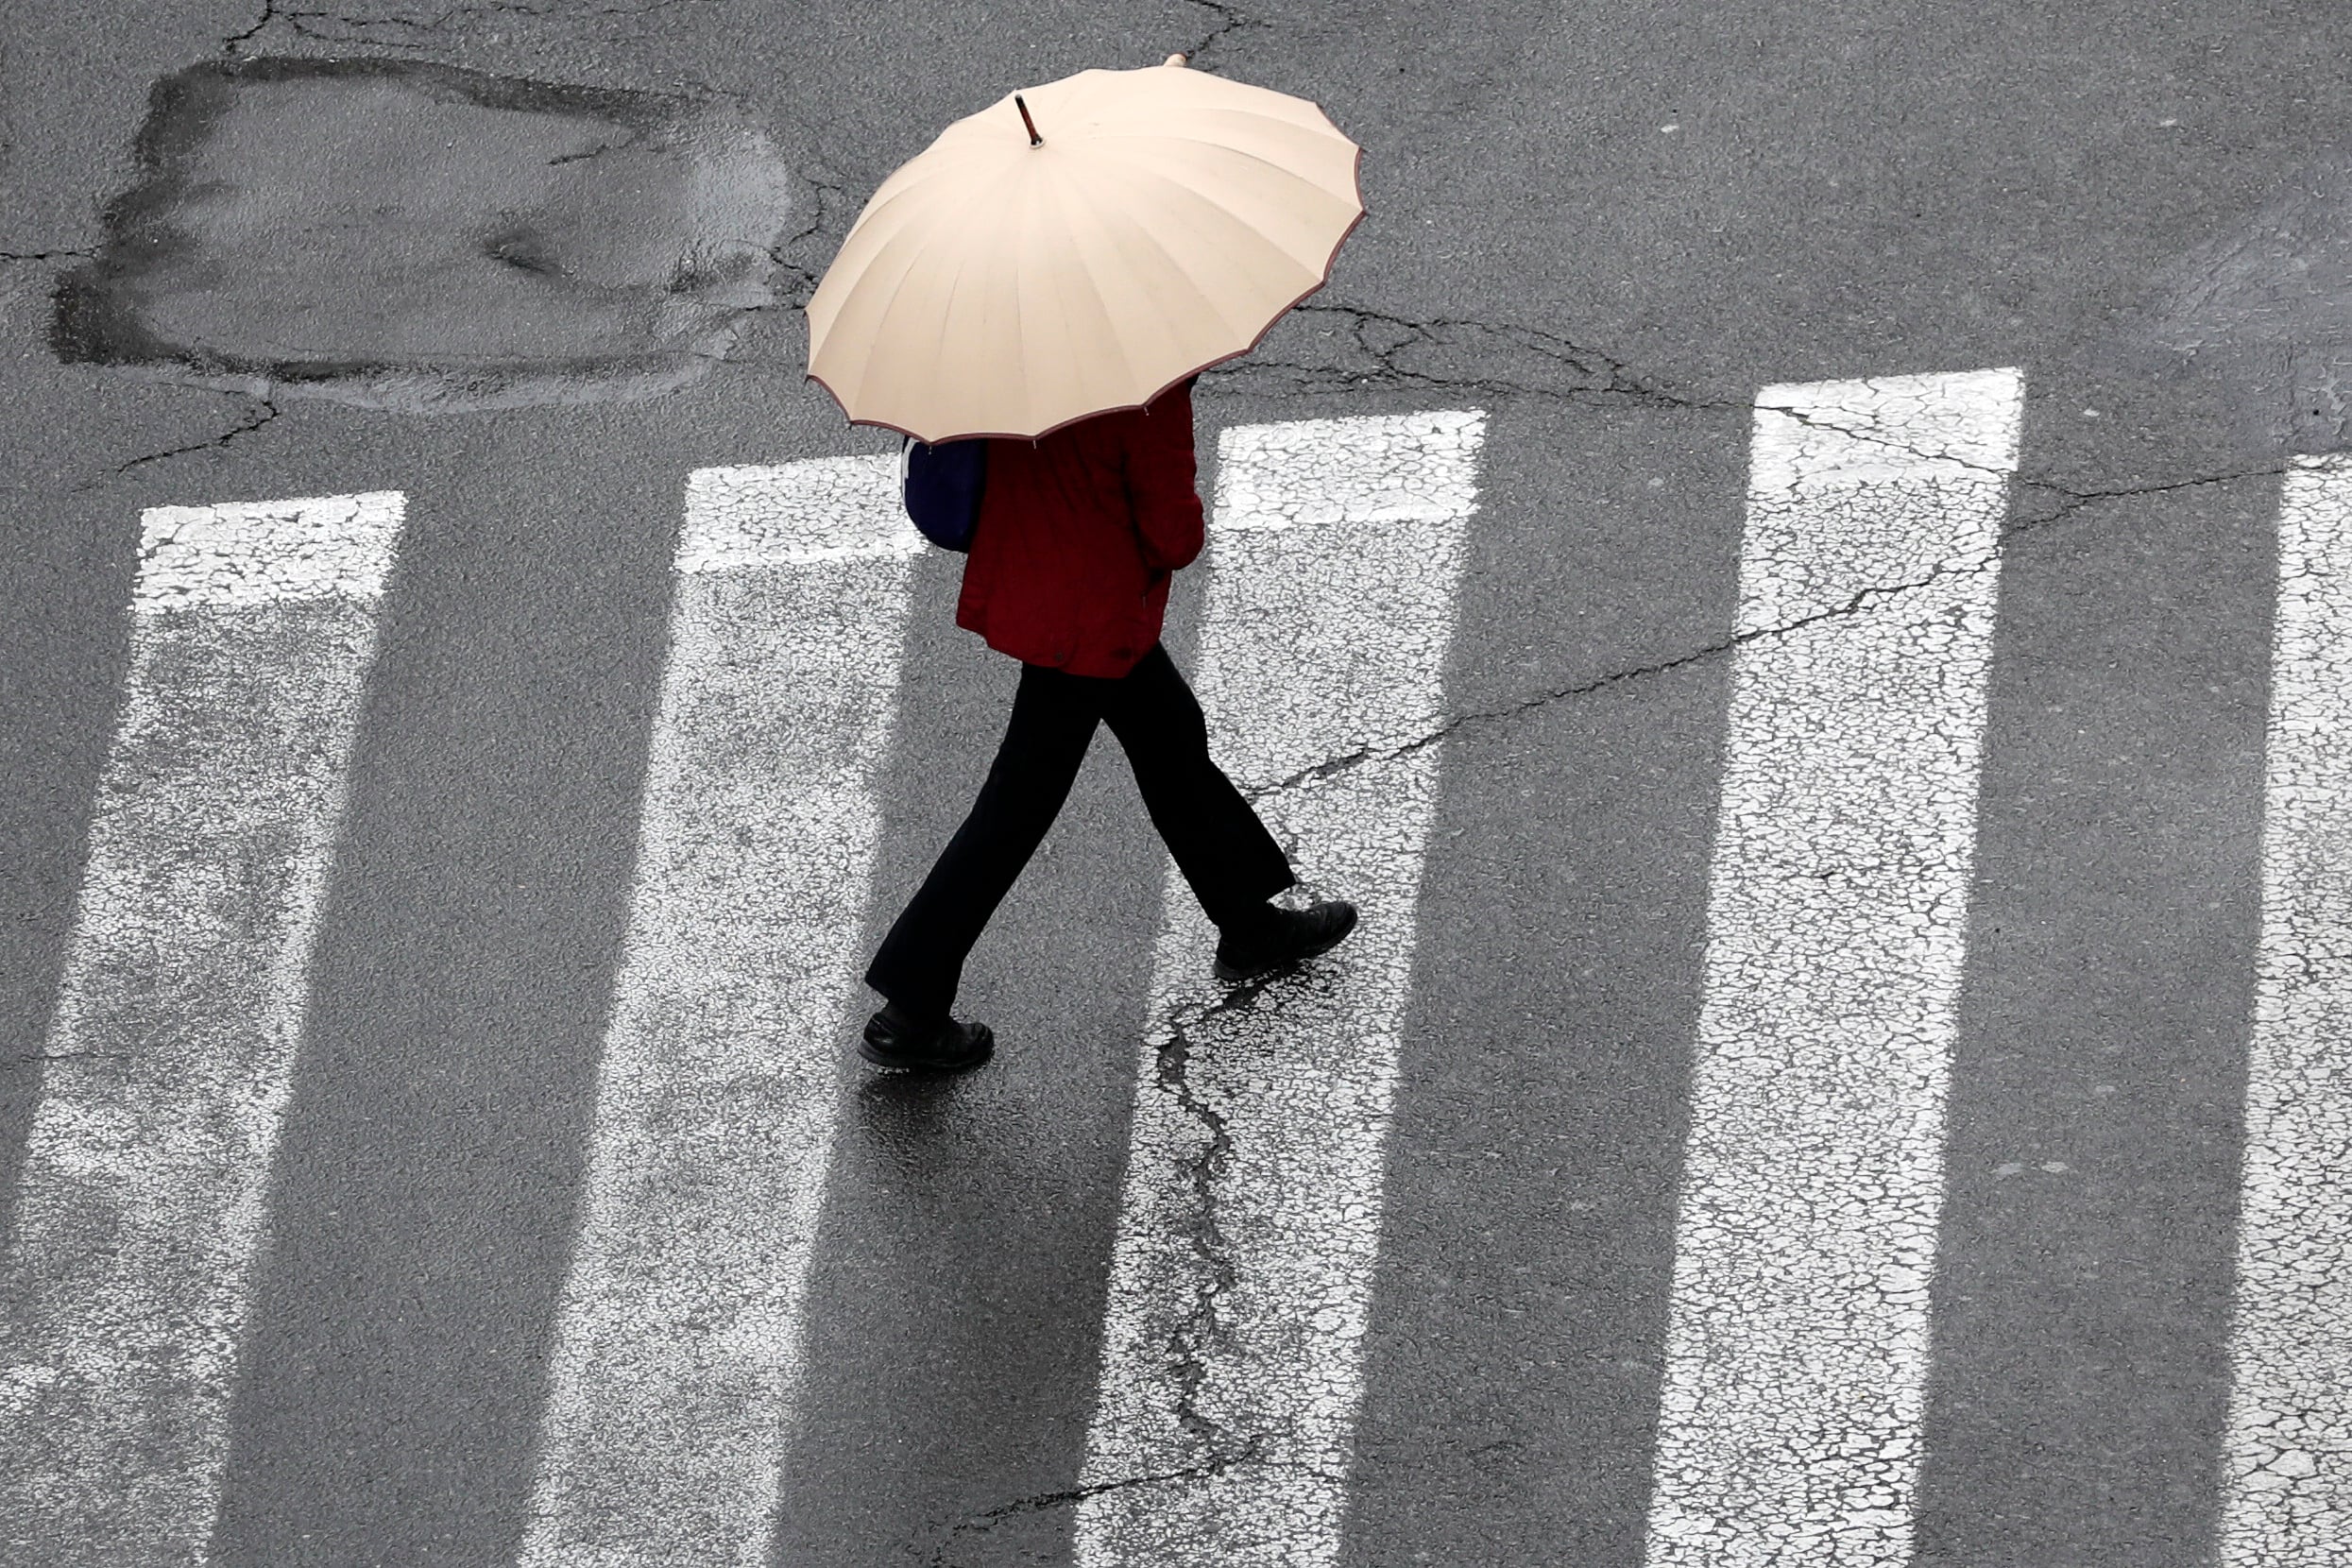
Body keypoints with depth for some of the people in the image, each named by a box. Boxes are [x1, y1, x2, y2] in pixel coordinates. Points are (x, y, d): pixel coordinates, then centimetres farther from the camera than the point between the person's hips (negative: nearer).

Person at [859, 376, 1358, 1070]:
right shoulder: (1154, 387, -29)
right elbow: (1174, 538, -23)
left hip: (1018, 585, 9)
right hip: (1091, 617, -9)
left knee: (1172, 736, 25)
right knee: (1016, 810, 2)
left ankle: (1250, 924, 42)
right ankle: (907, 1015, 9)